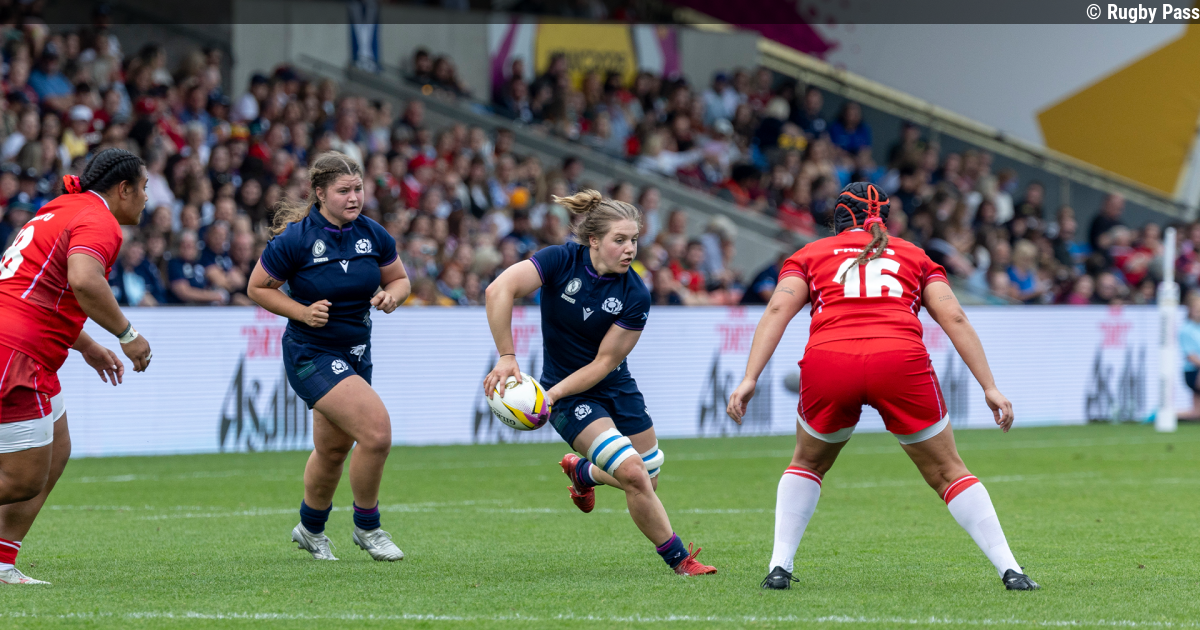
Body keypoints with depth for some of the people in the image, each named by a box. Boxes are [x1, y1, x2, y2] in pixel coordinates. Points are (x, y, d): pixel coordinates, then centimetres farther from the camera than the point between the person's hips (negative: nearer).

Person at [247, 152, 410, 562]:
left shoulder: (373, 235, -3)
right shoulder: (295, 239, -17)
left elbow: (399, 279, 12)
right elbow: (257, 288, -6)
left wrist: (391, 295, -11)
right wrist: (303, 312, -18)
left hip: (356, 354, 6)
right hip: (311, 355, -6)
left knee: (333, 450, 17)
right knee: (377, 431, -20)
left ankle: (311, 529, 41)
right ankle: (367, 528, 0)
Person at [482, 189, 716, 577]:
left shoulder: (635, 296, -16)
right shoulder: (564, 260, -20)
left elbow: (604, 362, -15)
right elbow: (499, 290, -30)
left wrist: (552, 395, -25)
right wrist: (507, 358, -32)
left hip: (614, 386, 4)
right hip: (568, 395, -4)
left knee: (647, 480, 14)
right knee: (632, 472, -19)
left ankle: (582, 471, 45)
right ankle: (678, 559, -4)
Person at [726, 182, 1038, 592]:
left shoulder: (810, 255, 25)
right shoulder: (914, 257, 27)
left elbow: (777, 310, 9)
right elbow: (954, 319, 16)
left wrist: (749, 379, 1)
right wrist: (990, 388, 13)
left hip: (827, 364, 0)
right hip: (901, 359, 0)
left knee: (807, 463, 28)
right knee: (947, 472, 15)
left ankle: (779, 567, 17)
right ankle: (1010, 570, 9)